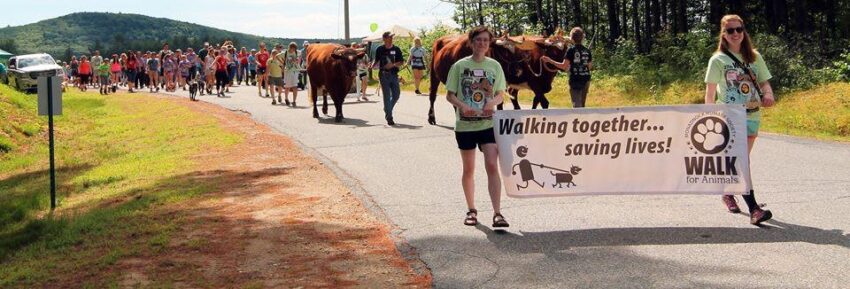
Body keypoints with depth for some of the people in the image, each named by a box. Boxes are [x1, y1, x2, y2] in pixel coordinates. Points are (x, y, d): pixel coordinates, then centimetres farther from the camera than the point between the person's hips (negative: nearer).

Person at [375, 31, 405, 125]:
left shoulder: (396, 49, 3)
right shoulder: (380, 49, 2)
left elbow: (401, 62, 1)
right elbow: (377, 61, 10)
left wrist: (393, 65, -14)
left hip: (394, 74, 2)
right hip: (384, 75, -2)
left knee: (396, 94, 5)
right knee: (387, 96, -4)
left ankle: (387, 110, 31)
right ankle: (389, 118, -2)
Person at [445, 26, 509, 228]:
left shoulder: (495, 66, 5)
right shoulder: (460, 66, -1)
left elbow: (501, 94, 7)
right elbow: (449, 95, 0)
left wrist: (493, 101, -16)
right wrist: (462, 106, -19)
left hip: (488, 124, 0)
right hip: (465, 125, 0)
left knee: (492, 166, -12)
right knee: (468, 169, 10)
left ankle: (497, 213, -11)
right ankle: (471, 211, 25)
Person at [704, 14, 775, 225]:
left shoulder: (754, 57, 10)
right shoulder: (718, 60, 0)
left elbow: (764, 82, 11)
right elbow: (710, 91, -1)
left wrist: (768, 95, -12)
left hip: (752, 115, 4)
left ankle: (728, 193, 37)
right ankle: (753, 209, -19)